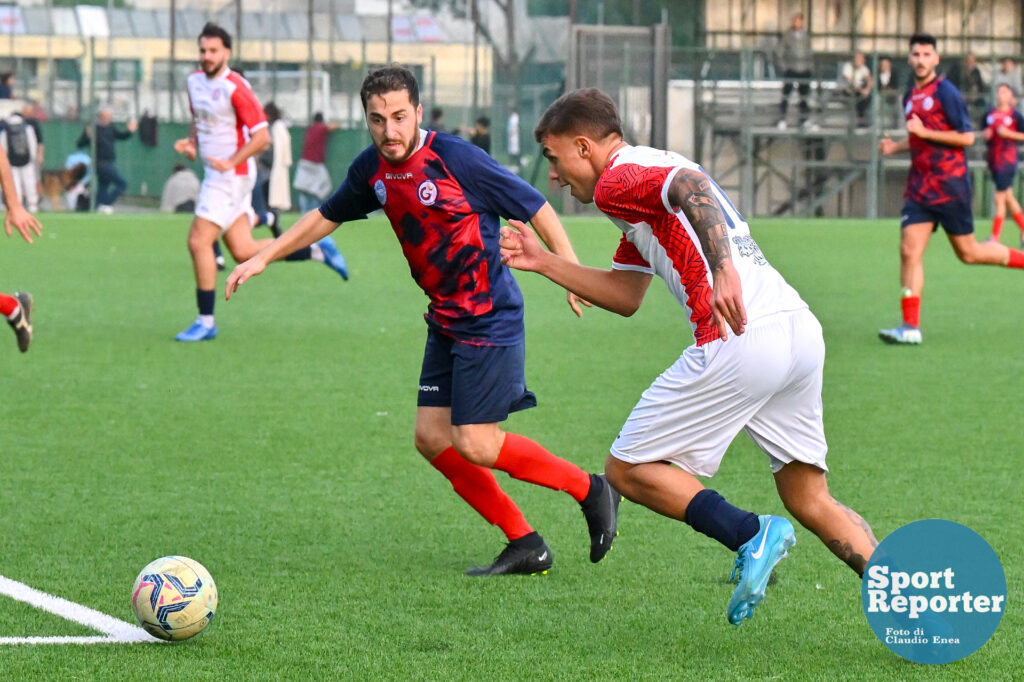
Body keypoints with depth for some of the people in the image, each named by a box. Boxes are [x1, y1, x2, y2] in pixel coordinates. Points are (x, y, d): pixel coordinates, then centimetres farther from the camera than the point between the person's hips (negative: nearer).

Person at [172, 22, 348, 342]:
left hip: (231, 175, -9)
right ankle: (317, 249, 21)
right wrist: (191, 142, 5)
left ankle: (206, 321, -2)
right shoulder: (195, 81, 8)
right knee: (243, 251, 8)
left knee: (199, 242, -11)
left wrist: (230, 162, -24)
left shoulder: (235, 88, -17)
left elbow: (262, 136, -17)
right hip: (215, 173, 9)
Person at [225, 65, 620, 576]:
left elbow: (534, 207, -12)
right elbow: (327, 216, 22)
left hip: (490, 318, -8)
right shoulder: (372, 170, 4)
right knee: (432, 438, 2)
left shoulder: (454, 158, -17)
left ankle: (589, 489, 8)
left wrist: (574, 272, -15)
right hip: (445, 320, 8)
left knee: (475, 445, -11)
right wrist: (262, 257, 21)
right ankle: (525, 546, 11)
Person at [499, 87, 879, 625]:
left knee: (628, 469, 4)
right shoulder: (650, 170, 29)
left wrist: (722, 269, -37)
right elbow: (625, 297, 33)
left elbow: (691, 185, -25)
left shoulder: (618, 181, -2)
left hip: (743, 338, -9)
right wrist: (543, 262, 34)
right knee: (809, 500, 13)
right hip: (800, 328, 9)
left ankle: (750, 535, -12)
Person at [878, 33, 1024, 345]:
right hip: (920, 187, 7)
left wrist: (924, 132, -18)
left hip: (950, 186, -7)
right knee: (909, 252, -6)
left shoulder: (946, 92, -10)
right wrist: (896, 146, 11)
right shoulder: (911, 97, 14)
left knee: (969, 253, 1)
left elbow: (967, 137, -15)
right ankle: (910, 327, -8)